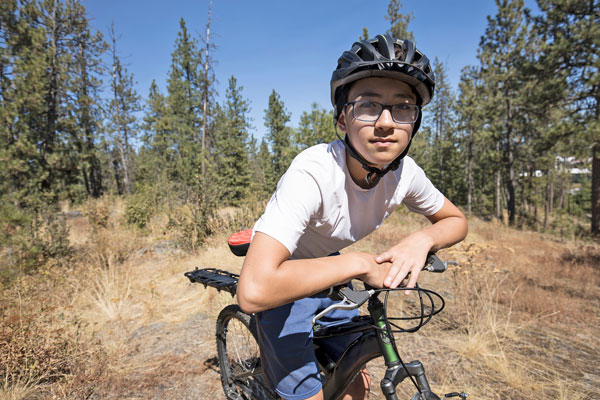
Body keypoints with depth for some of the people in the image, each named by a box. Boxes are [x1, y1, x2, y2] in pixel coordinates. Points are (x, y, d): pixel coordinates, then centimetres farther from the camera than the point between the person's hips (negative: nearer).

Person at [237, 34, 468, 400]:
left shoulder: (406, 174, -18)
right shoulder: (314, 173, -37)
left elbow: (456, 220, 1)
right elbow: (254, 291, -47)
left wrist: (423, 239, -22)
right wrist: (359, 263, -37)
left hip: (327, 267, 6)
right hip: (283, 277, -5)